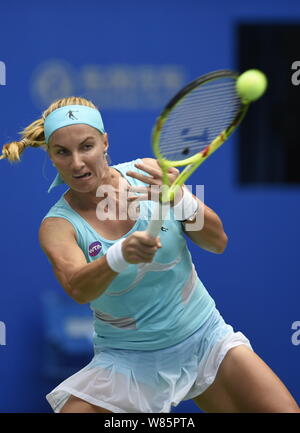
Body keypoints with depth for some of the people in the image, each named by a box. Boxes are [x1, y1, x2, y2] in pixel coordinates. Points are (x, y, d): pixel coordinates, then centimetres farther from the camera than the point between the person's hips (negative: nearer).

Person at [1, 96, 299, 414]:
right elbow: (77, 289, -32)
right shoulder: (58, 225, -12)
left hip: (205, 338, 1)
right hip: (125, 360, -1)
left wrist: (180, 199, -28)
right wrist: (120, 256, -53)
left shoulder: (146, 175, -7)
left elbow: (217, 242, -9)